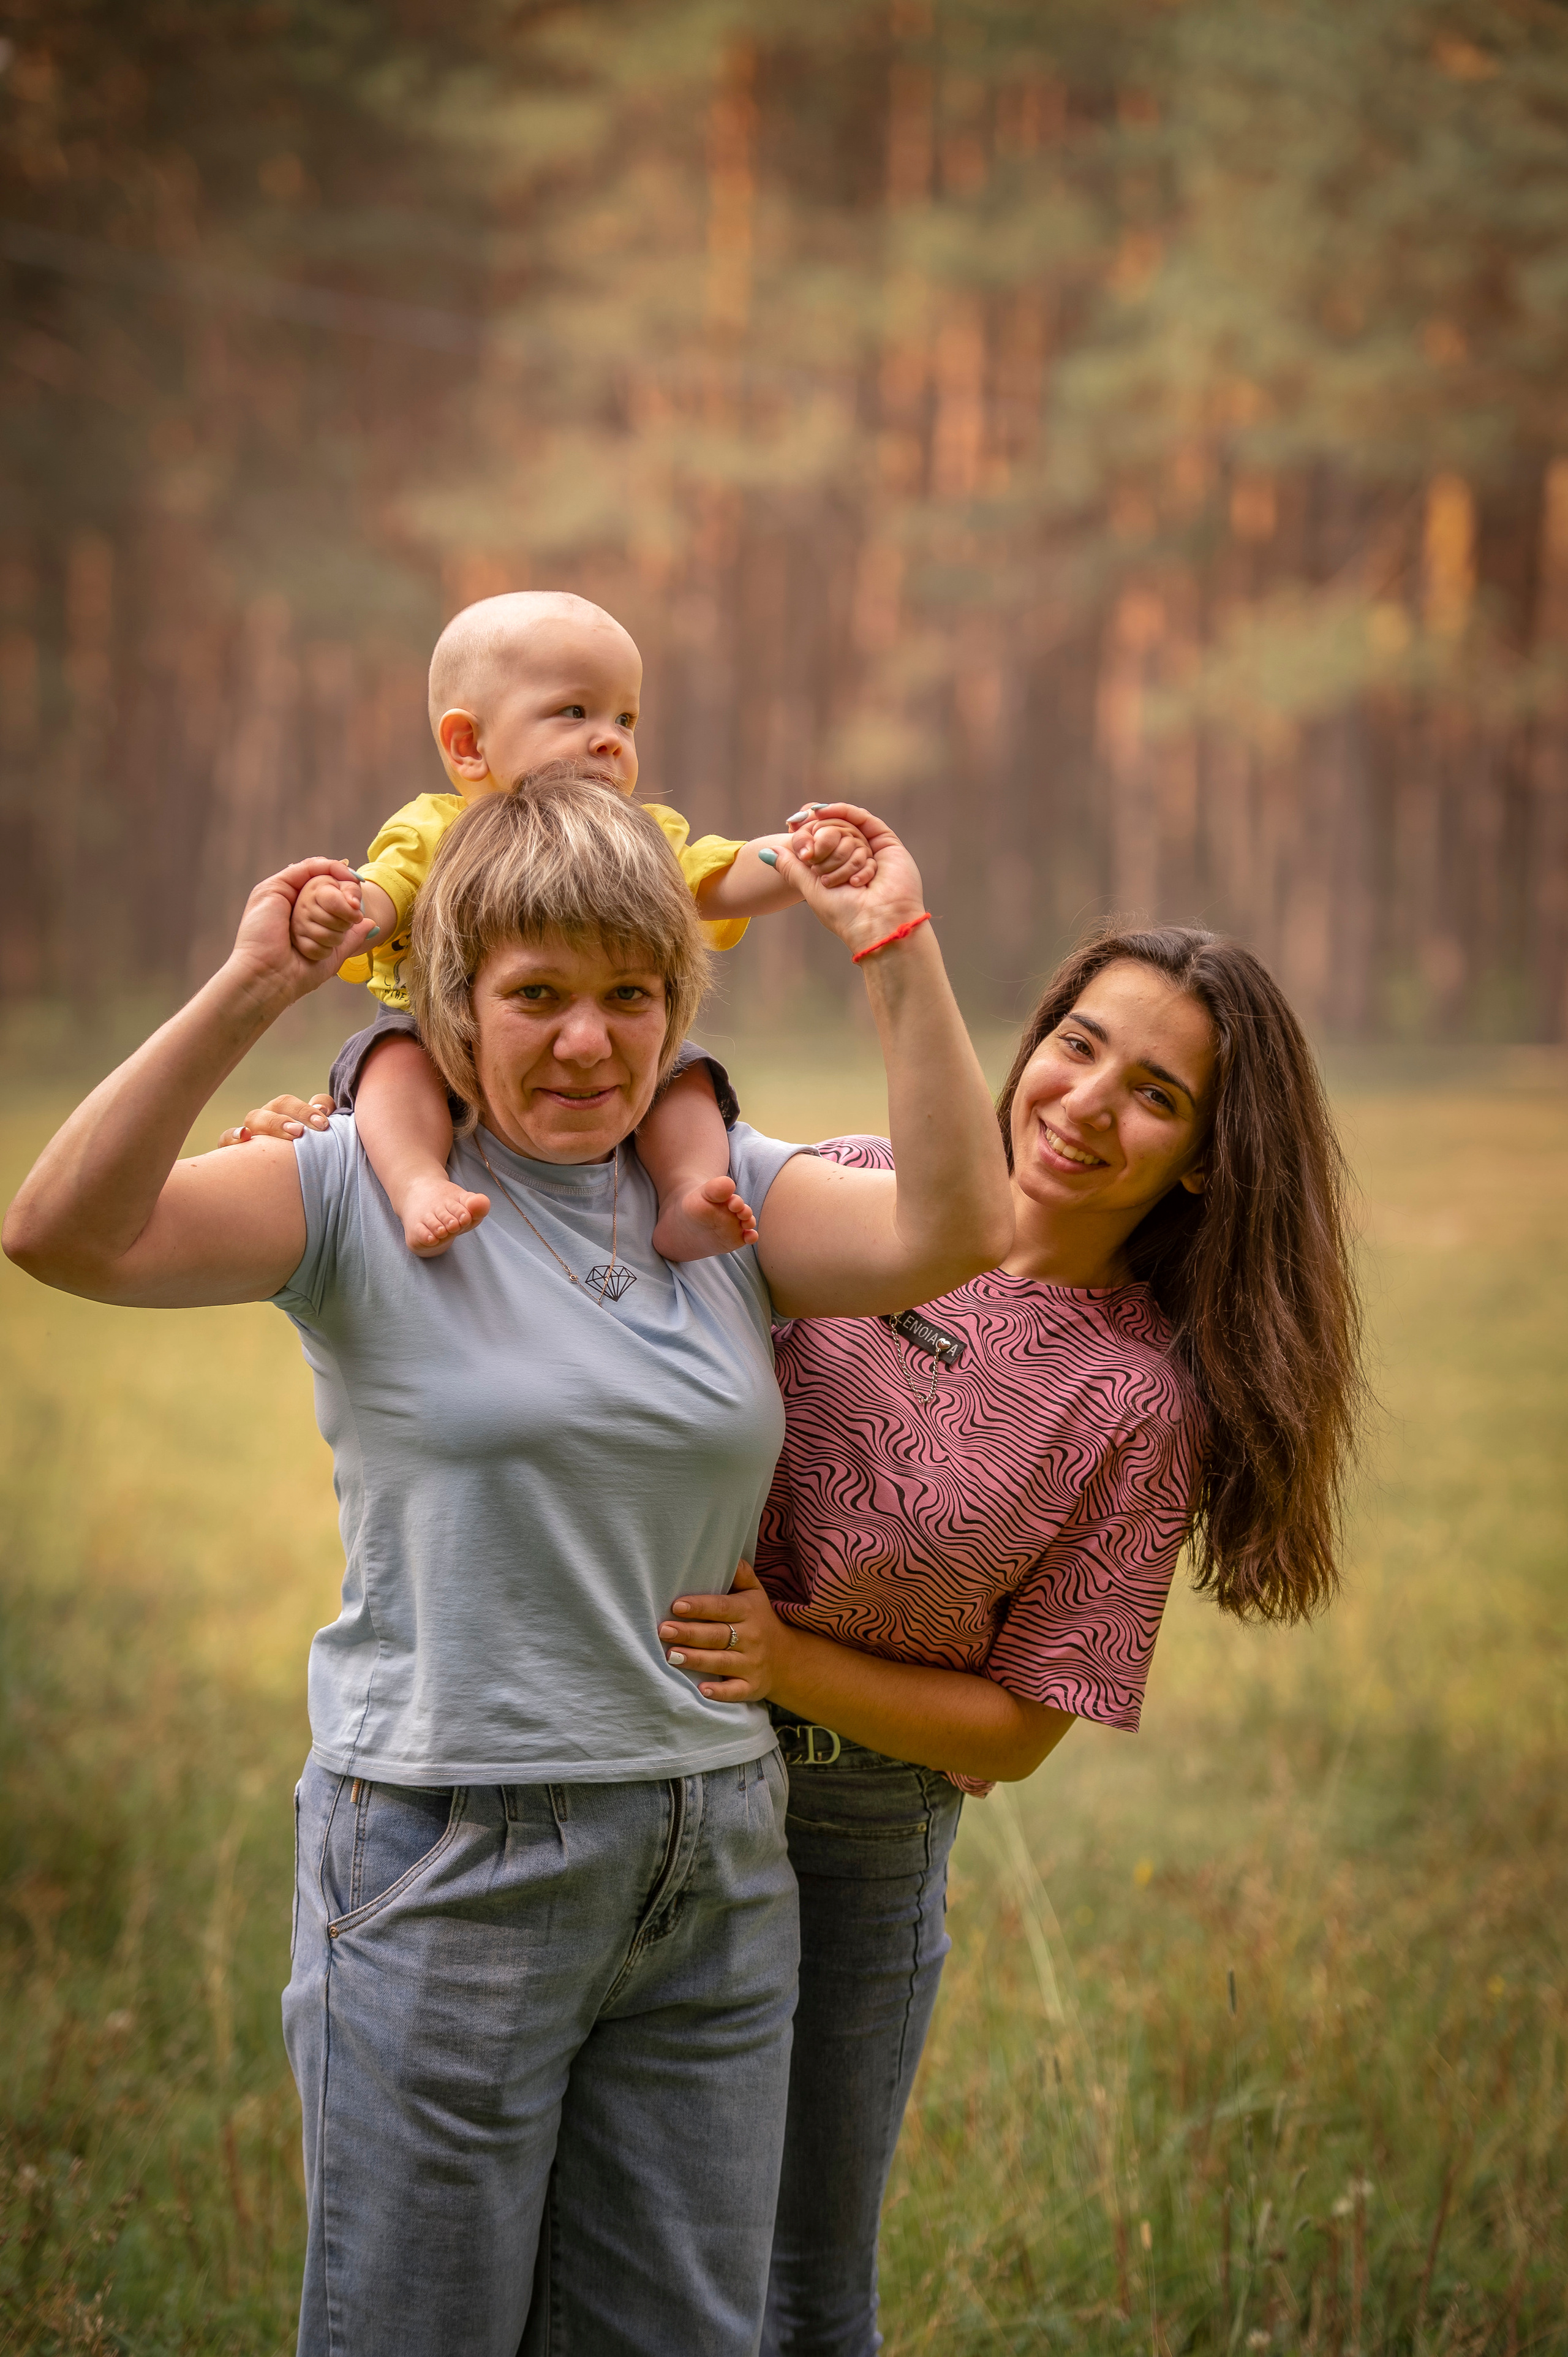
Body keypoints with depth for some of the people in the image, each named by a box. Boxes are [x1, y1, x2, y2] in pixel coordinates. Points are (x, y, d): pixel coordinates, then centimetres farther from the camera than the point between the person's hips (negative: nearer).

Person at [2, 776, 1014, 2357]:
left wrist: (897, 951, -13)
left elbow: (955, 1231, -9)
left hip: (714, 1862, 4)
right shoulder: (368, 1191, -4)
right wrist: (243, 998, -25)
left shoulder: (724, 1192, 7)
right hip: (449, 1862, -4)